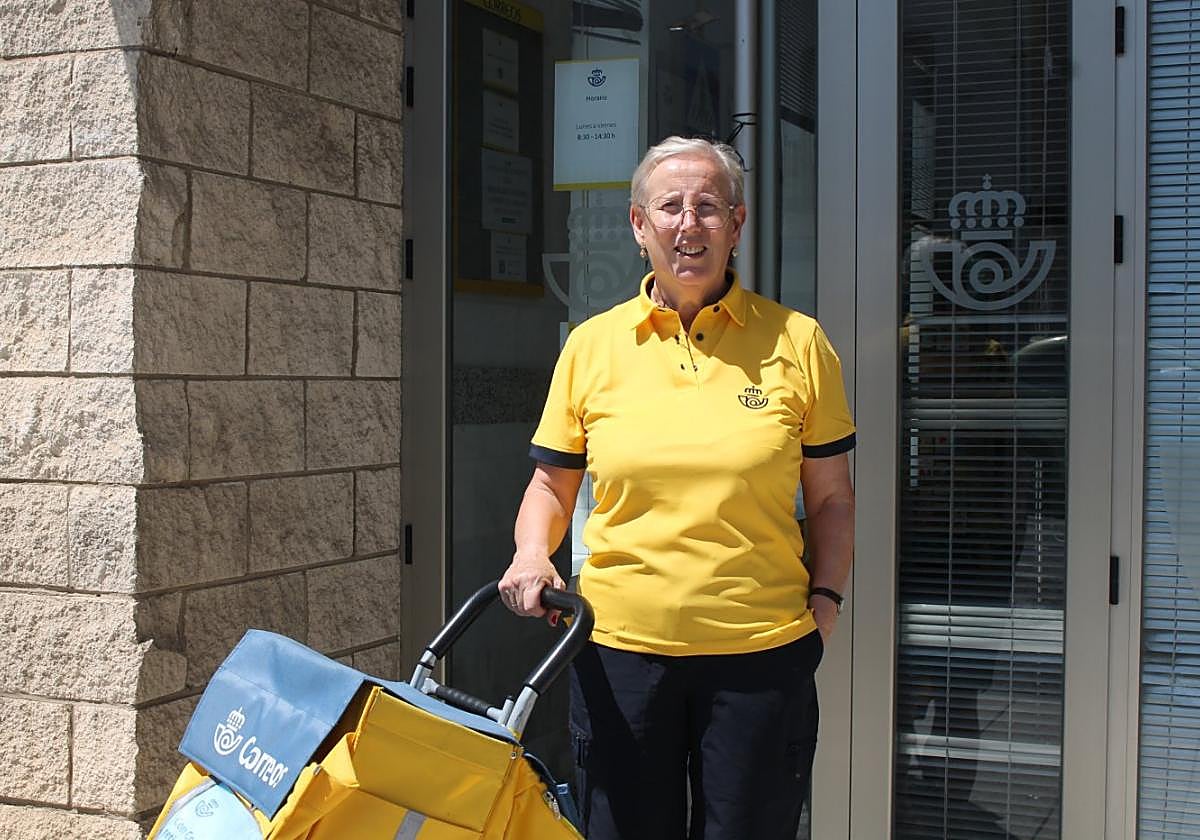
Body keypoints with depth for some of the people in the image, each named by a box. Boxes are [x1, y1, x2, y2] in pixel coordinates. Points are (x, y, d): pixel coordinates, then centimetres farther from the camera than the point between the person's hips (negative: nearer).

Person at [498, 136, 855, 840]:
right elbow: (552, 484, 12)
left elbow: (831, 497, 7)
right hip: (619, 648, 1)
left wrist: (825, 599, -3)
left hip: (761, 655, -1)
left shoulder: (796, 343, 1)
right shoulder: (591, 346, 5)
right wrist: (532, 553, -6)